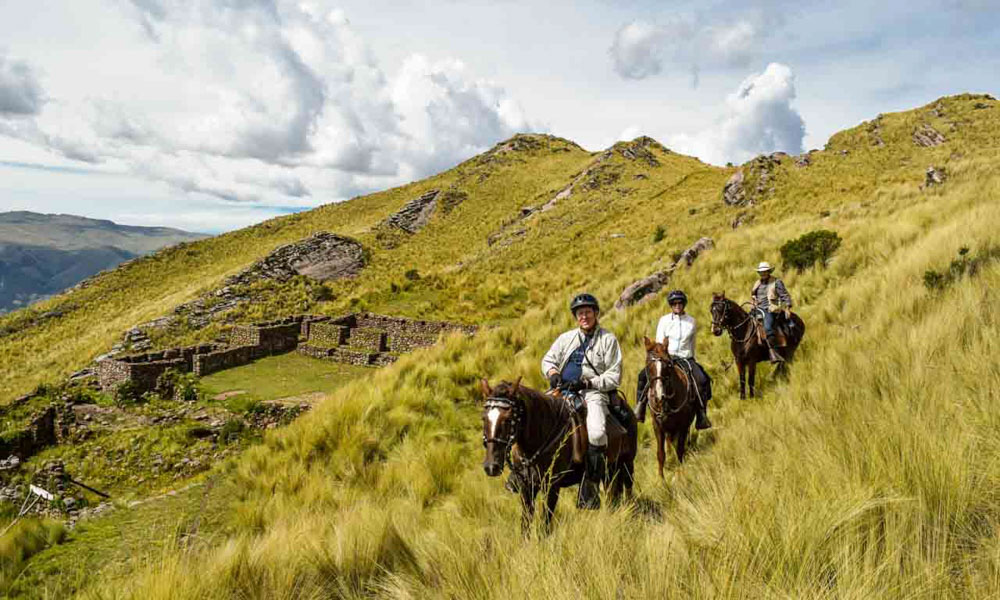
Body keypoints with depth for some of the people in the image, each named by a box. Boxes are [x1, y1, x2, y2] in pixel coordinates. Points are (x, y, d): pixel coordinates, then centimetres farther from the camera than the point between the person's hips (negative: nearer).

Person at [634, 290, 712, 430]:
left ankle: (701, 417, -14)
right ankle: (639, 411, -13)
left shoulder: (691, 321, 9)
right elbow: (658, 342, 4)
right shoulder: (664, 320, 5)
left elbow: (692, 344, 17)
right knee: (644, 375, -23)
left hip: (685, 358, 1)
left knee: (702, 380, -24)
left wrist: (691, 361, 15)